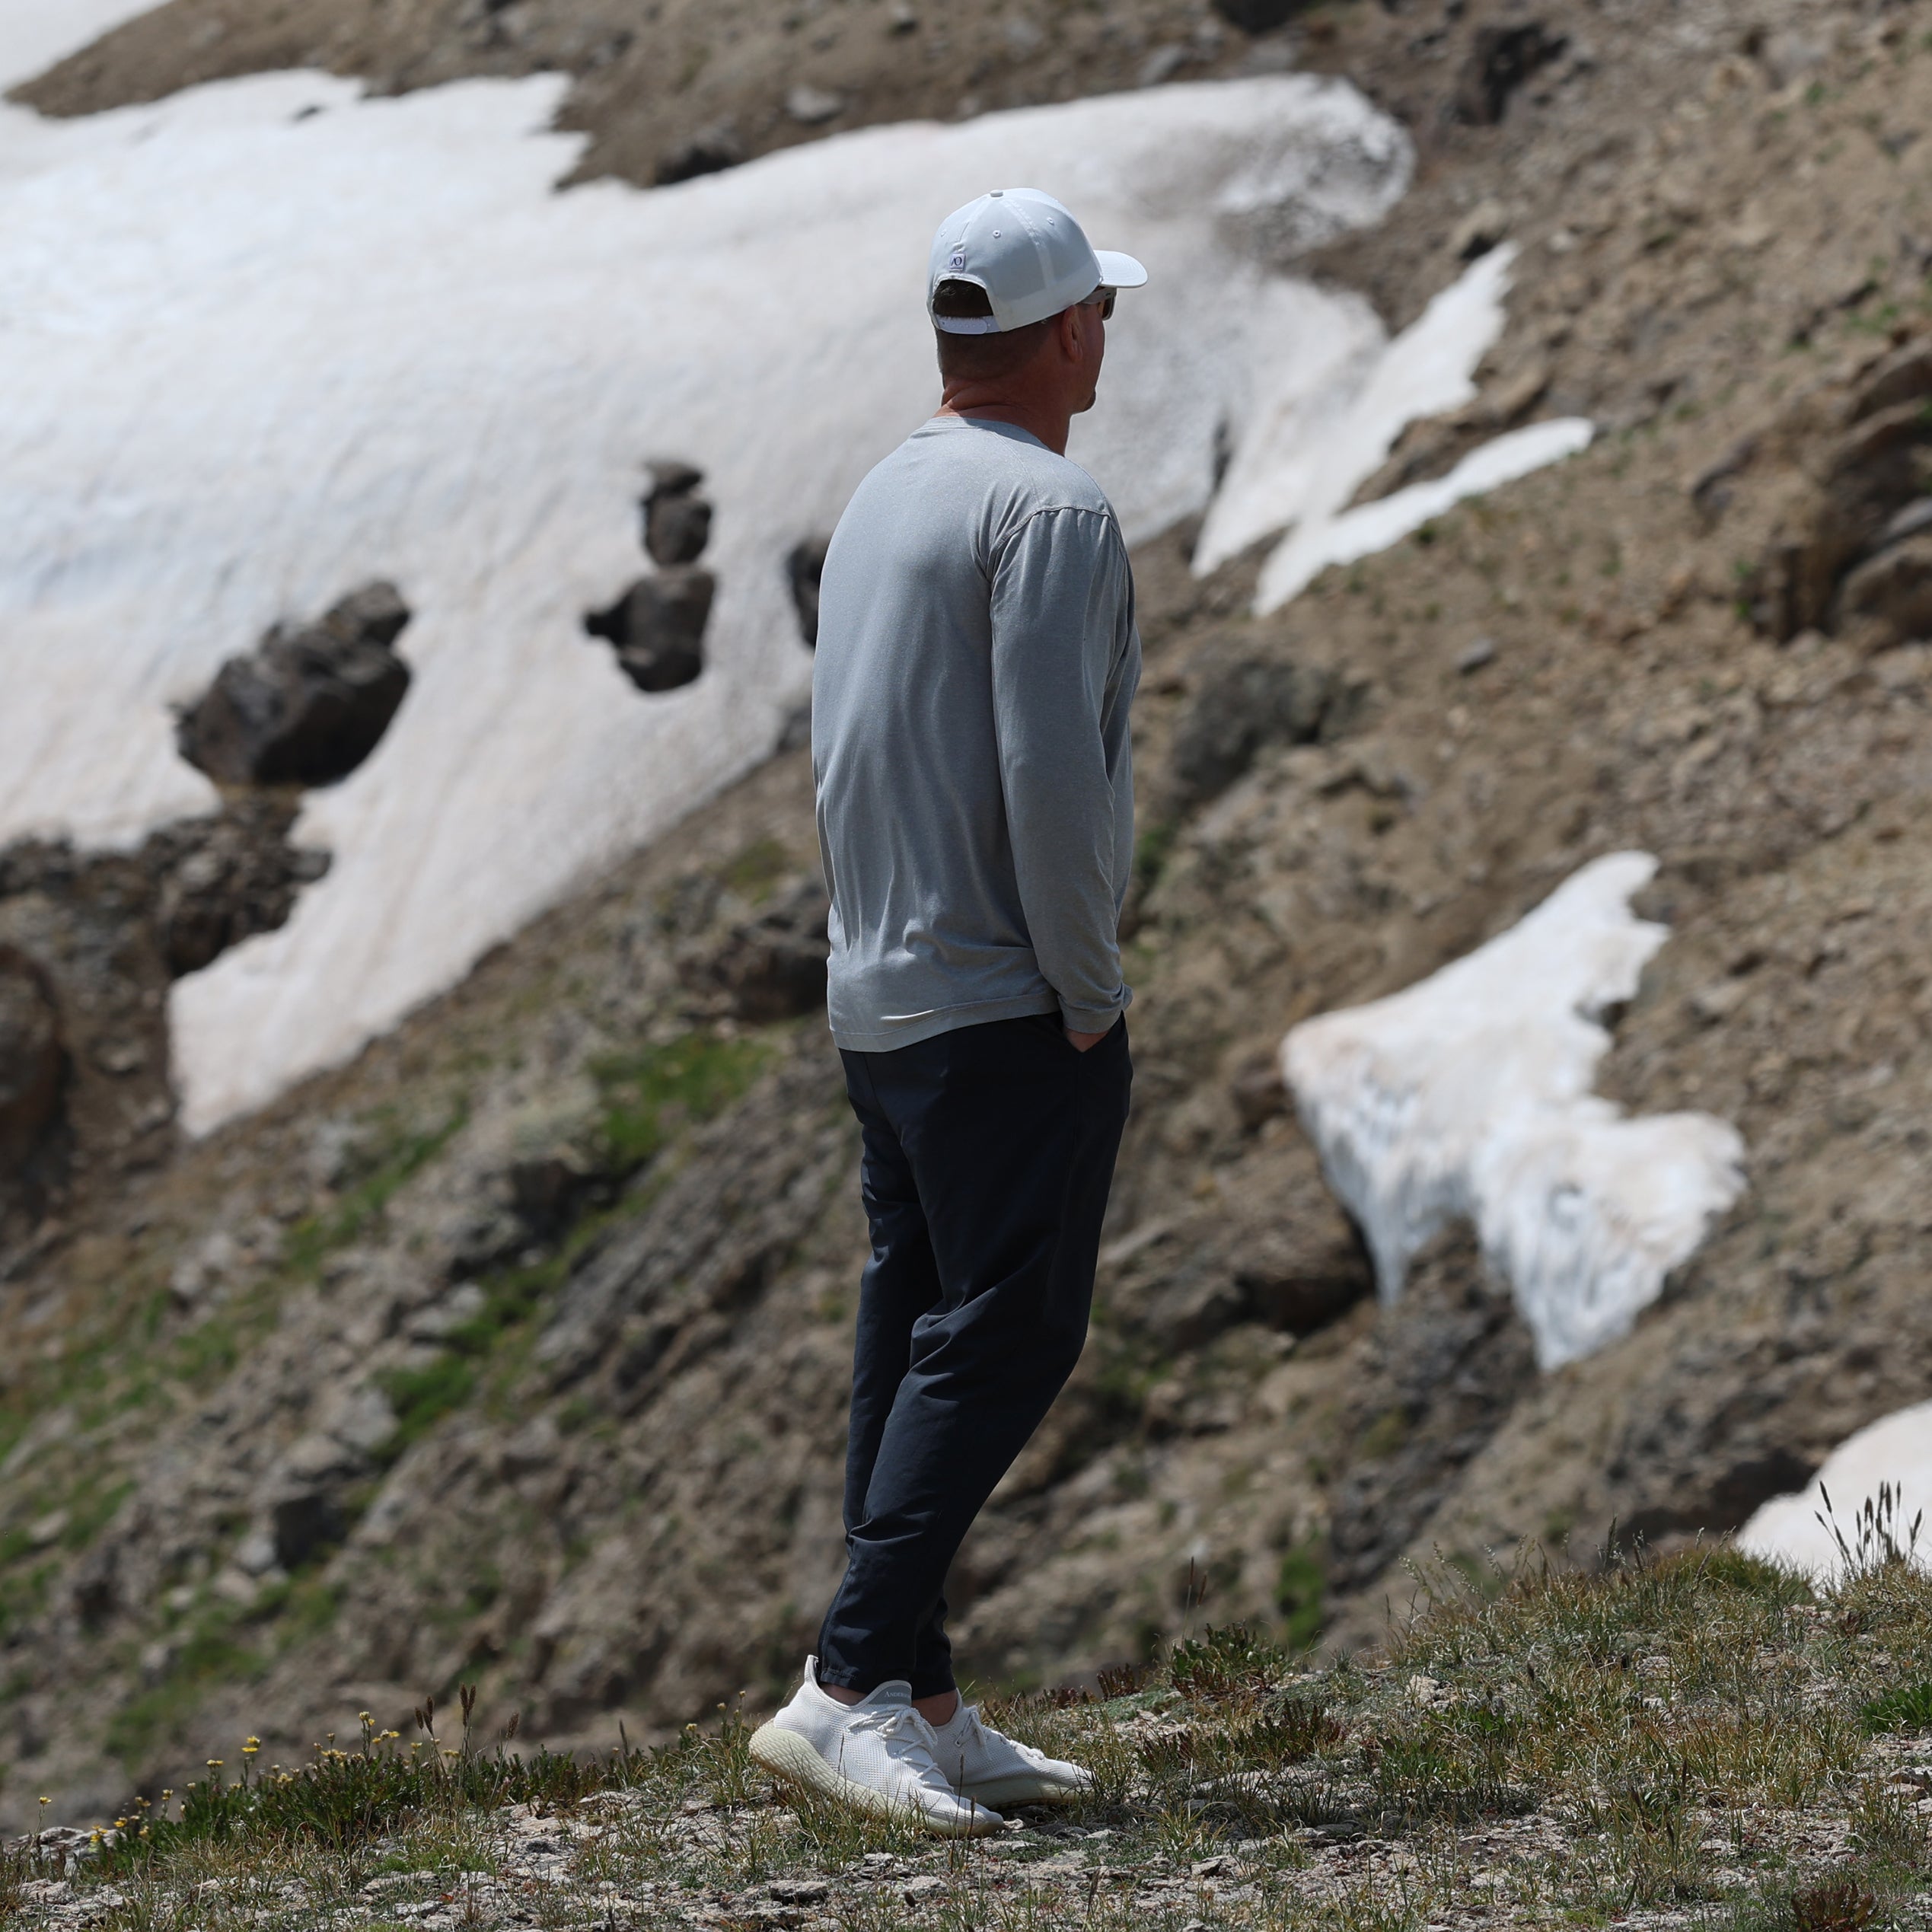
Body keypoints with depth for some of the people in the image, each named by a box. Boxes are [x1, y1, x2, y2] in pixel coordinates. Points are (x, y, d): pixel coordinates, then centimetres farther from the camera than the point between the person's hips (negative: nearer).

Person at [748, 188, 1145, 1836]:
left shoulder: (882, 499, 15)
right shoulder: (1049, 510, -13)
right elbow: (1051, 776, -20)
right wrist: (1090, 992, -12)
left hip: (877, 999, 9)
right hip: (1009, 1003, -9)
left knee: (922, 1340, 9)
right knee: (1005, 1338, -9)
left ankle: (920, 1709, 10)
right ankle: (852, 1684, -17)